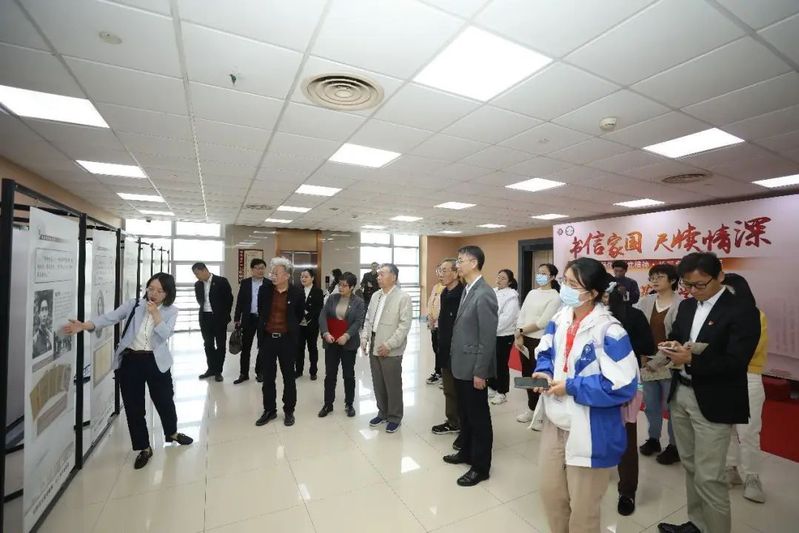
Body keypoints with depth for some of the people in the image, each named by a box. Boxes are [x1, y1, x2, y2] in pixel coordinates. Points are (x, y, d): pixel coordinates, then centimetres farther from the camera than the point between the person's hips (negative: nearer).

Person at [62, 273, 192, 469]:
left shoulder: (170, 311, -4)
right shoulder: (134, 305, -1)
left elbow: (165, 334, -16)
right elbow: (109, 317, -11)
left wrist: (155, 314, -20)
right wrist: (84, 325, -26)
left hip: (156, 362, -1)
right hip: (129, 361, 1)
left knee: (165, 400, 14)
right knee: (133, 406, 9)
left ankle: (172, 433, 42)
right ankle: (144, 448, 28)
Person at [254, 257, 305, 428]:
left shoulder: (297, 292, -11)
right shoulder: (264, 289, -3)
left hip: (287, 340, -3)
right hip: (267, 338, 3)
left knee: (288, 377, 11)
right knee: (268, 377, 13)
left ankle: (289, 411, 26)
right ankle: (269, 410, 30)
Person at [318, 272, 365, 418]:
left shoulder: (358, 302, -4)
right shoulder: (332, 298, 4)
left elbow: (358, 322, -11)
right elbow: (322, 316, -2)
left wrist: (346, 336, -22)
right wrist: (326, 333, -16)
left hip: (348, 344, -2)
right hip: (331, 342, 2)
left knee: (349, 375, 9)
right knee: (330, 374, 9)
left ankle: (349, 405, 24)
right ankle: (328, 404, 23)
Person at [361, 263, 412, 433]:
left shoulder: (403, 297, -10)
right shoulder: (375, 296, 11)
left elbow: (405, 325, -15)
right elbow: (368, 319, 16)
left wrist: (389, 345, -18)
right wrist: (364, 338, 3)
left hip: (390, 350, -6)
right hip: (374, 347, 6)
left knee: (393, 386, 7)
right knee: (378, 384, 16)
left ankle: (395, 417, 25)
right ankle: (382, 413, 35)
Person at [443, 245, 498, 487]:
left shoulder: (485, 294, -20)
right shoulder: (467, 290, 8)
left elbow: (488, 337, -20)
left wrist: (480, 372, -18)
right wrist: (456, 360, 14)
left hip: (473, 368, -8)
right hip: (461, 365, 9)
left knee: (479, 417, 8)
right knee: (464, 413, 22)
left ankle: (481, 466, 25)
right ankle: (466, 452, 41)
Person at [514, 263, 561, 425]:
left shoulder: (555, 297, -8)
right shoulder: (531, 293, 10)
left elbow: (542, 322, -15)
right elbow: (521, 315, 6)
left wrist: (521, 331, -8)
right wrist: (519, 336, -5)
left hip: (540, 341, -6)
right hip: (524, 340, 6)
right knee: (527, 375, 14)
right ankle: (532, 409, 30)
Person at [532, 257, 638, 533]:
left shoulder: (609, 331, -23)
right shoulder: (560, 318, -1)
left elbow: (622, 386, -24)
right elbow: (545, 352, 11)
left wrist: (571, 387, -23)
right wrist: (543, 372, -10)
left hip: (590, 432, -6)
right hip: (555, 422, 6)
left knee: (582, 506, 17)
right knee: (550, 492, 22)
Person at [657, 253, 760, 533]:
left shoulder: (742, 311, -12)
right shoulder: (686, 306, 9)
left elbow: (735, 362, -18)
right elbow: (674, 337, 12)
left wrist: (691, 359, -27)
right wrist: (673, 347, -10)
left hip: (713, 403, -6)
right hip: (680, 395, 6)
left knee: (709, 477, 2)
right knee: (691, 467, 20)